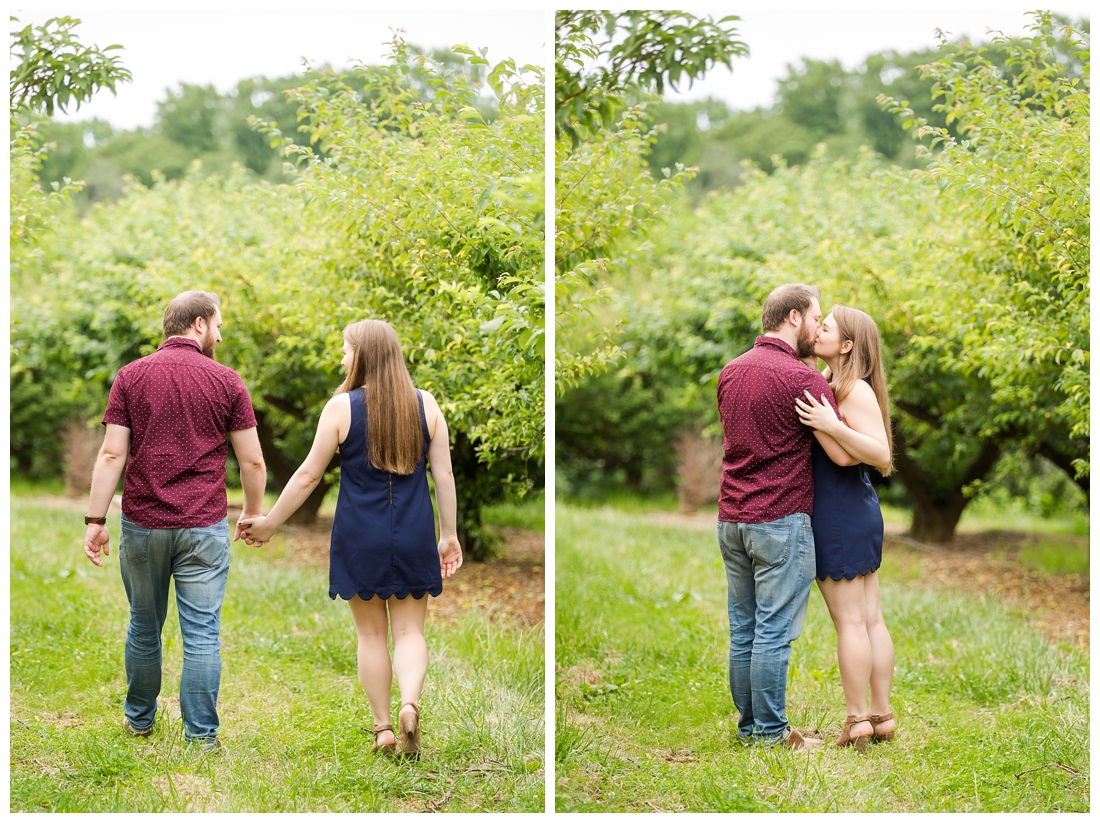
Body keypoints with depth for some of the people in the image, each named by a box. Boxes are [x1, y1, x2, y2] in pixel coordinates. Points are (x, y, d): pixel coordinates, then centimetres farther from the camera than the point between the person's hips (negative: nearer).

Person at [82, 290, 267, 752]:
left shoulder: (131, 377, 1)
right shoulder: (226, 382, -3)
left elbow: (111, 455, -5)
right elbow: (252, 461, -1)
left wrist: (95, 520, -2)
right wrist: (252, 514, 14)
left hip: (143, 524, 2)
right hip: (204, 527, -2)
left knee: (144, 627, 17)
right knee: (202, 634, 2)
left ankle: (139, 718, 31)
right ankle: (201, 735, 2)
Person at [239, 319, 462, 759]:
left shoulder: (341, 406, -6)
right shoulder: (426, 405, 1)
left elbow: (309, 474, -4)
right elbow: (444, 475, 3)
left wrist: (269, 522, 8)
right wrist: (449, 535, 13)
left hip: (360, 537, -1)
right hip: (414, 536, 2)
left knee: (372, 633, 10)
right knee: (409, 630, 7)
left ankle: (383, 728, 13)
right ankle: (410, 705, -18)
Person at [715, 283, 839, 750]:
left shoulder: (730, 372, 10)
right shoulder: (801, 379, -14)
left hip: (731, 518, 7)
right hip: (781, 521, -7)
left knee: (742, 629, 12)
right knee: (775, 633, -1)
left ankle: (748, 727, 18)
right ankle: (770, 733, 3)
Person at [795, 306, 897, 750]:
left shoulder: (856, 391, -15)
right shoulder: (827, 383, 12)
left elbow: (881, 454, -21)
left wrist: (833, 426, -32)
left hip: (840, 515, -9)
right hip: (858, 513, 9)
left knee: (849, 621, -4)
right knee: (870, 618, 11)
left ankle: (856, 723, 1)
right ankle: (881, 716, 16)